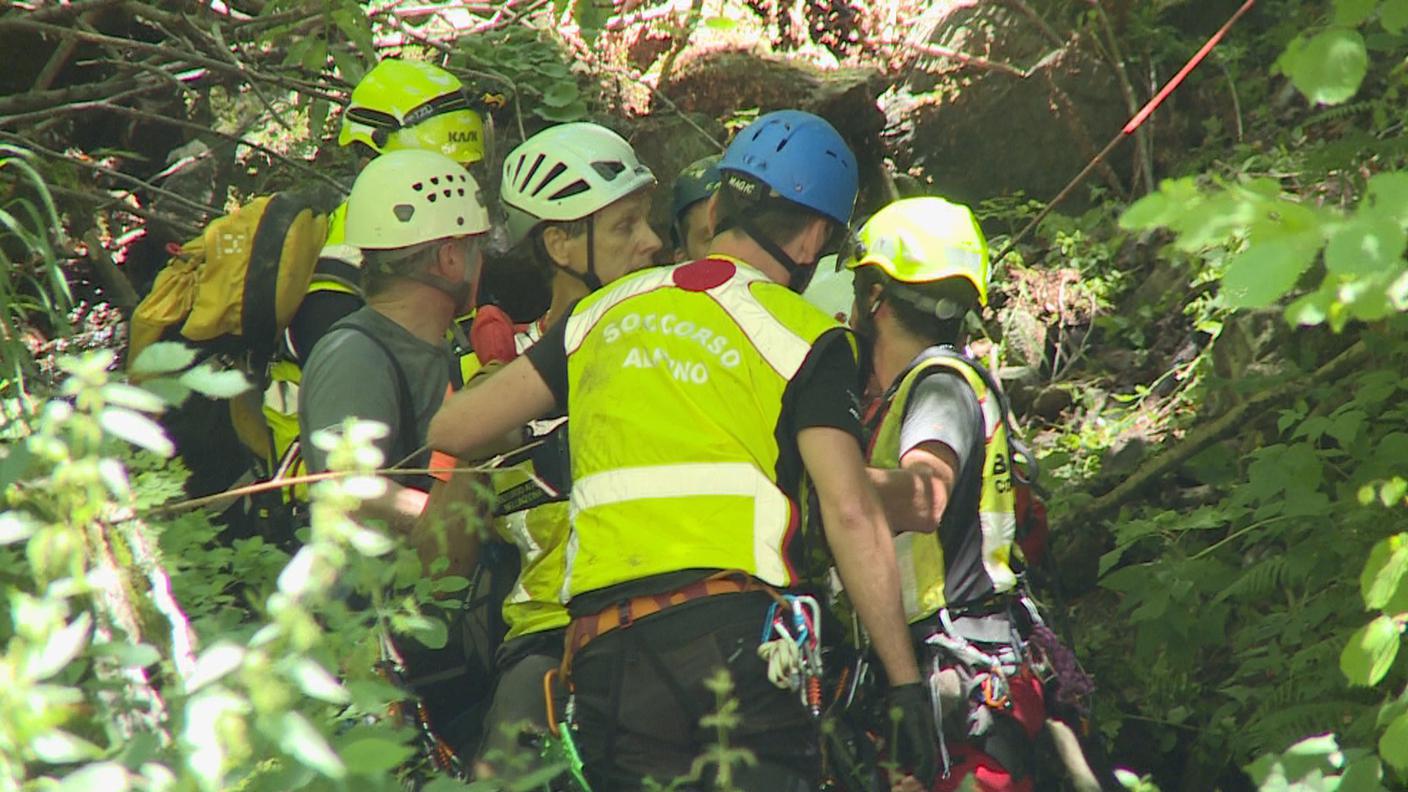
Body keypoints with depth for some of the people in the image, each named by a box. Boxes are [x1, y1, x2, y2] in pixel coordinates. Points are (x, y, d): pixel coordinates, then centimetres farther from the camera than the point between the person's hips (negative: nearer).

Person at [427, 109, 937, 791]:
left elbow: (452, 431, 21)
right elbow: (851, 515, -6)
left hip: (604, 656, 4)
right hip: (735, 633, -4)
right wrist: (904, 682, -3)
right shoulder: (804, 337, 4)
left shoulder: (609, 309, 18)